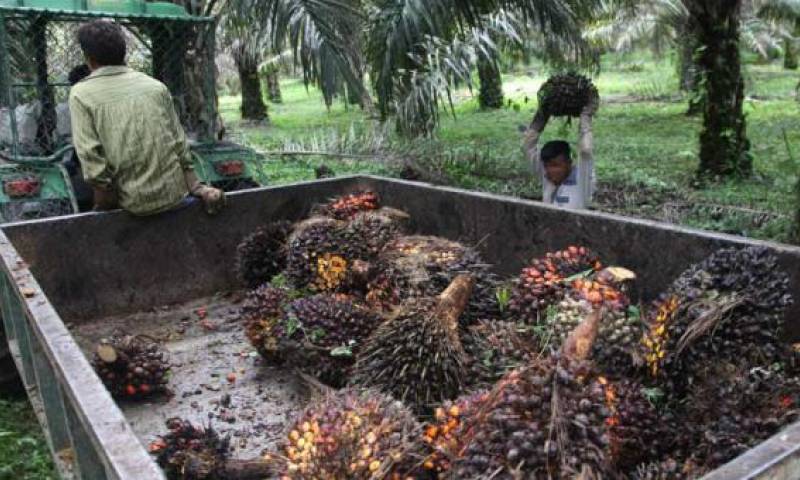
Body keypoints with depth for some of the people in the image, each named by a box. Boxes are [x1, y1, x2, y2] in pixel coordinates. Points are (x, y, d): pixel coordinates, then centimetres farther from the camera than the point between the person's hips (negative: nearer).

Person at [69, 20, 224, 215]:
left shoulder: (81, 94, -3)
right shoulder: (156, 85, 5)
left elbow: (91, 157, -11)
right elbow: (179, 141, 7)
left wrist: (105, 205, -3)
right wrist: (195, 187, 13)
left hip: (136, 202, -1)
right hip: (175, 193, 2)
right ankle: (199, 191, 13)